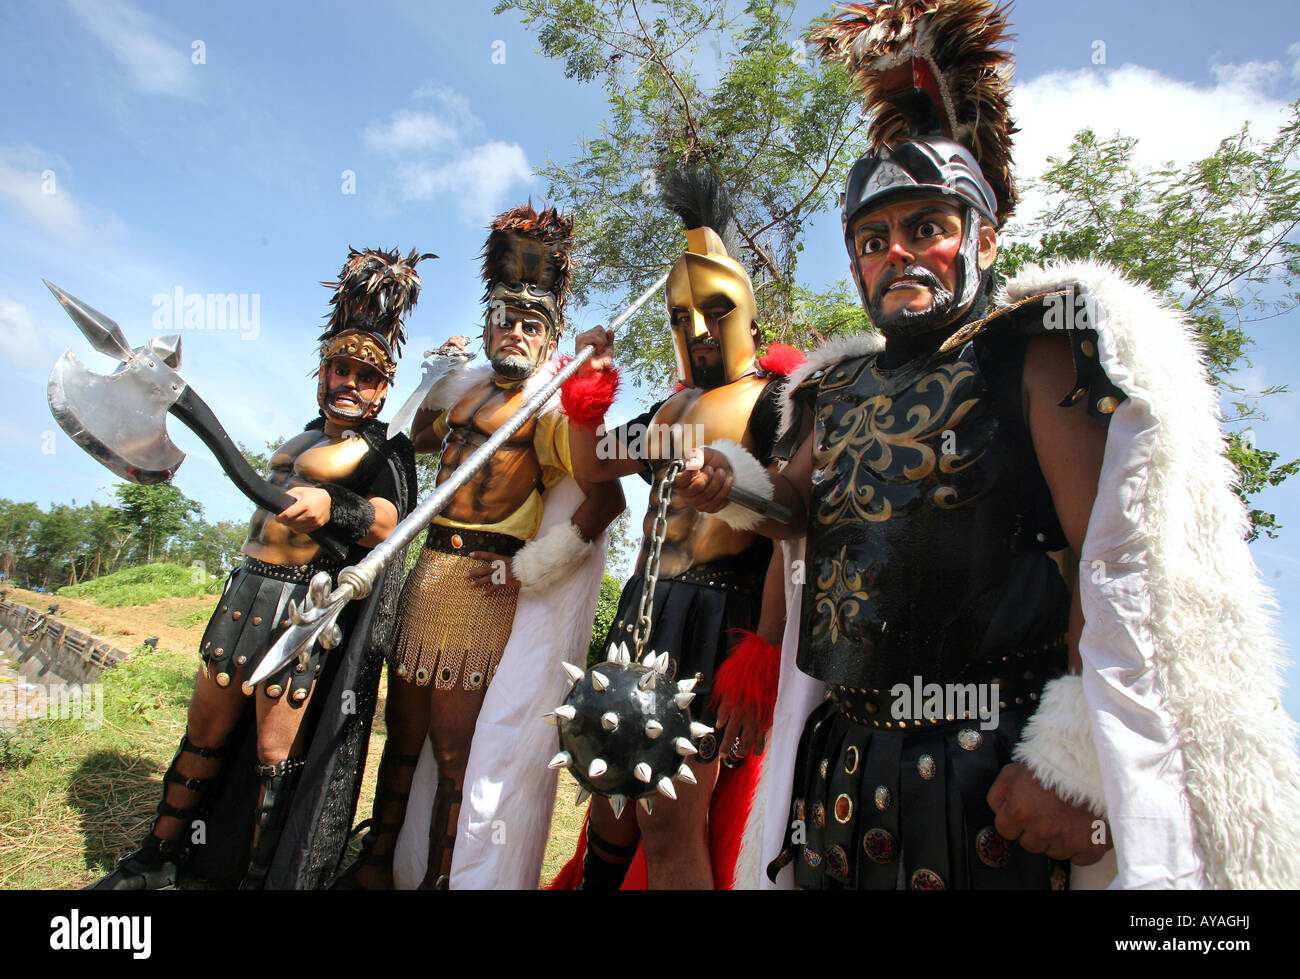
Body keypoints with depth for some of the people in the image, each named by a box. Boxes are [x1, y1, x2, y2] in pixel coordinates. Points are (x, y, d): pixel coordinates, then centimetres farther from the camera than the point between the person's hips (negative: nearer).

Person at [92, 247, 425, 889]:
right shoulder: (305, 435, 16)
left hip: (306, 607, -7)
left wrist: (332, 507, -41)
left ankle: (260, 878, 15)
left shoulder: (385, 450, -7)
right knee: (205, 732, 16)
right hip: (248, 591, 8)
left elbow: (385, 523, -24)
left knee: (276, 753, -2)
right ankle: (155, 862, 33)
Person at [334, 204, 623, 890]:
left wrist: (528, 571, -15)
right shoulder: (468, 392, 15)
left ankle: (438, 877, 21)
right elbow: (422, 438, 34)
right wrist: (442, 371, 23)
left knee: (455, 754, 3)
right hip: (426, 574, 7)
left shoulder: (552, 405, -8)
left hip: (481, 586, -7)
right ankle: (377, 864, 35)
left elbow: (606, 499, -18)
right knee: (403, 733, 18)